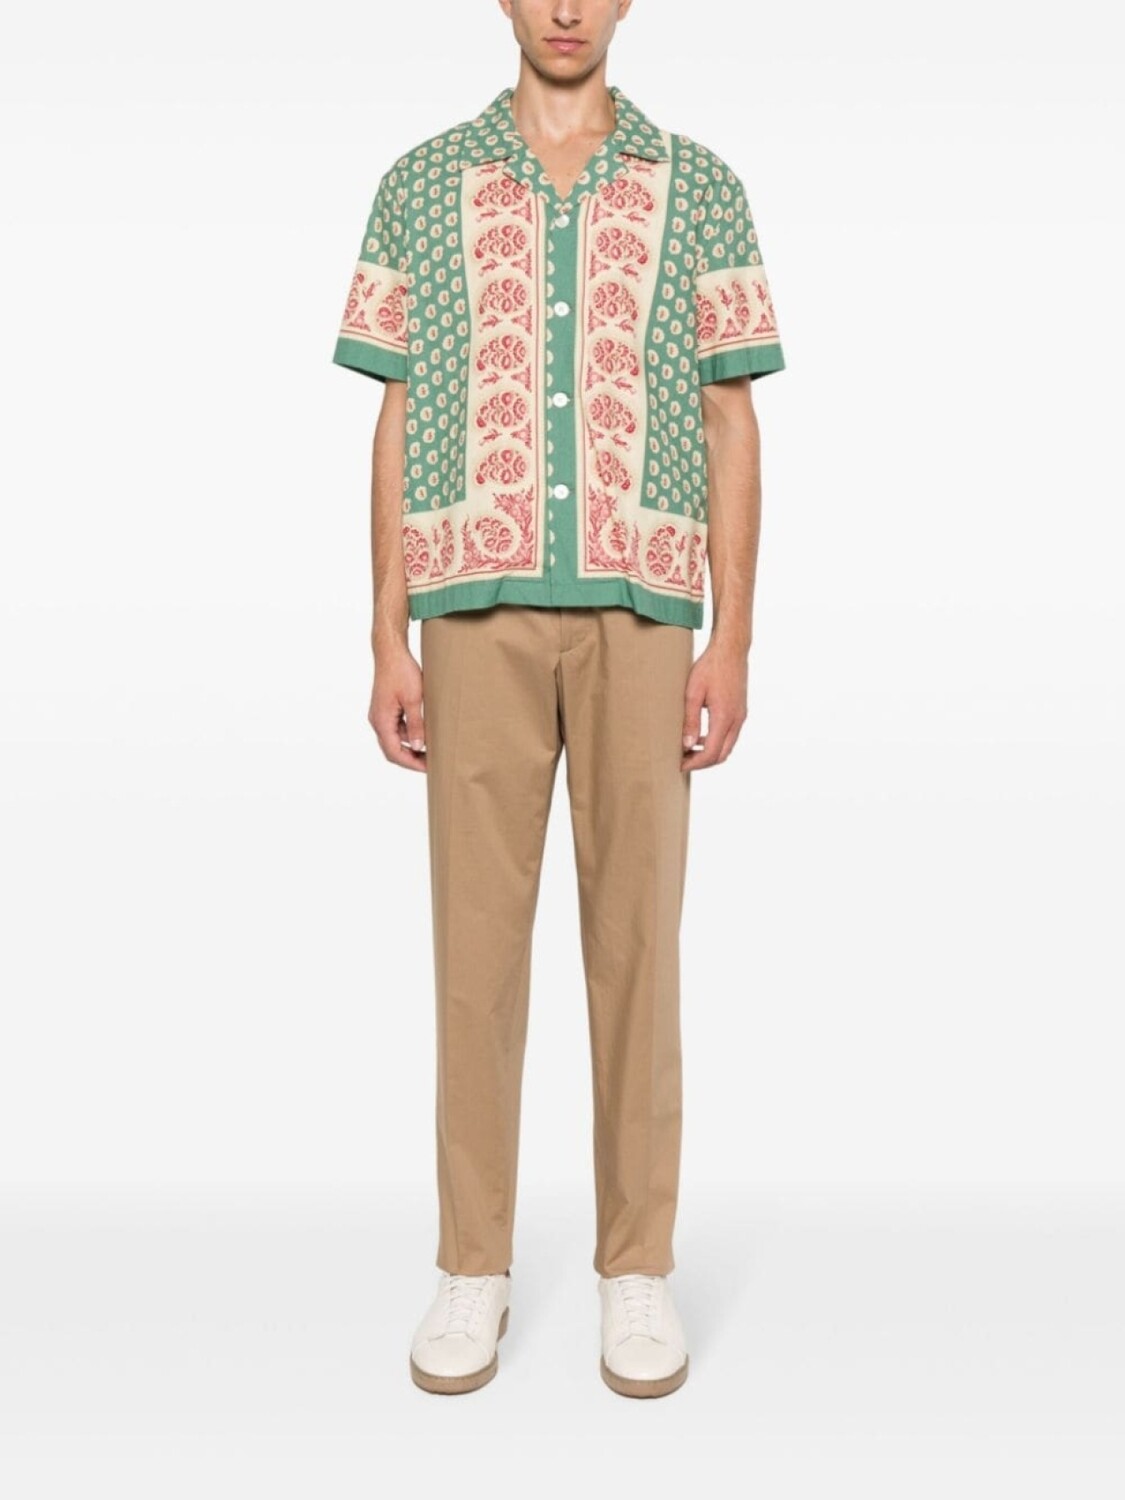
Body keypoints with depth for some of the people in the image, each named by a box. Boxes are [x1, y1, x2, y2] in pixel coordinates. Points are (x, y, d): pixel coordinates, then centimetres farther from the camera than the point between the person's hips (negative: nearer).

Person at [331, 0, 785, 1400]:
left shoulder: (699, 188, 9)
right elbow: (398, 422, 8)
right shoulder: (420, 185, 11)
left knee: (636, 932, 2)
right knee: (477, 932, 2)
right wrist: (387, 639, 1)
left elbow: (731, 427, 6)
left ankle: (637, 1265, 16)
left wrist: (731, 641, -3)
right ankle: (473, 1266, 16)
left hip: (640, 612, 0)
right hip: (478, 610, 1)